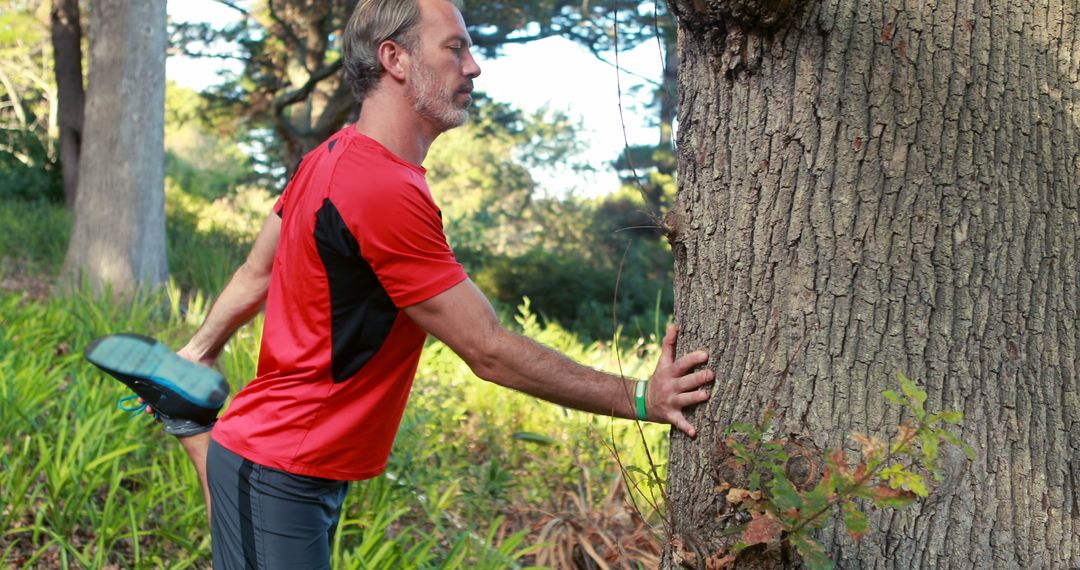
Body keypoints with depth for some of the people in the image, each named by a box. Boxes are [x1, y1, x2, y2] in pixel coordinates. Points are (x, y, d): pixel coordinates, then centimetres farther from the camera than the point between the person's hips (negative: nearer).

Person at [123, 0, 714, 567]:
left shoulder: (329, 157, 6)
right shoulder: (388, 194, -25)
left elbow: (256, 274, 17)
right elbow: (490, 352, -21)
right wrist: (638, 399, -15)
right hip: (277, 479, -10)